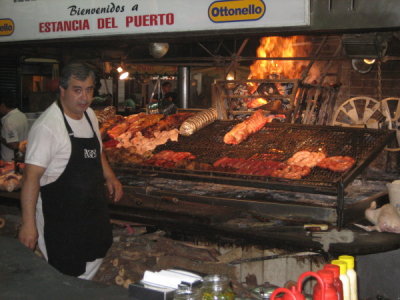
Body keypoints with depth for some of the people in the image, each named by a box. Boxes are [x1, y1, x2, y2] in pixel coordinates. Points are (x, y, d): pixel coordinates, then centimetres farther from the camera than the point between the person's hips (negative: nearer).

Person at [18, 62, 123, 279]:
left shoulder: (89, 115, 3)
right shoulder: (47, 126, -23)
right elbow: (31, 175, -25)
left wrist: (110, 177, 11)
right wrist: (28, 223, -27)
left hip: (92, 211, 8)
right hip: (59, 219, -8)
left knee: (93, 261, 22)